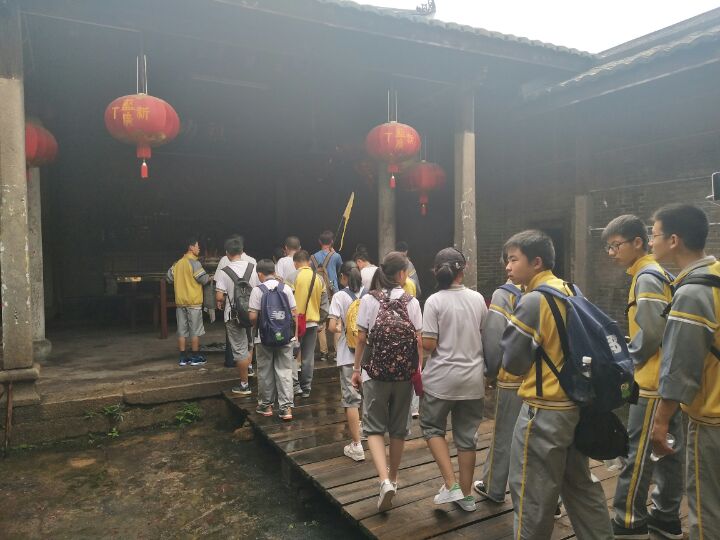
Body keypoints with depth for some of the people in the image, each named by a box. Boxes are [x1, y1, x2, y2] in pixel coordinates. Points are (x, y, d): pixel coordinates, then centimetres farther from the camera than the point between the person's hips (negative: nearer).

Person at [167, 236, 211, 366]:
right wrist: (210, 278, 8)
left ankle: (183, 358, 12)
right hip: (193, 302, -6)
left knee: (182, 330, 8)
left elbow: (169, 278, 14)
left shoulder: (177, 264, 10)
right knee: (195, 330, 2)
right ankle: (195, 358, 6)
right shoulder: (194, 262, -11)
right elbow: (204, 279, -13)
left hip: (180, 302, 6)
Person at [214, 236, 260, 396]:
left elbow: (219, 297, -17)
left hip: (234, 315, -3)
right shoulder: (254, 268, -3)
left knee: (240, 350, 6)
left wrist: (220, 303, 4)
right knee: (250, 344, 26)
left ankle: (244, 385, 15)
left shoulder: (223, 272, -13)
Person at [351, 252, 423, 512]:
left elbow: (361, 337, -3)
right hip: (405, 372, 2)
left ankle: (385, 480, -11)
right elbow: (419, 340, -2)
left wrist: (356, 368, 7)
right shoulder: (411, 302, 0)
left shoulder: (369, 299, -3)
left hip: (376, 371, -2)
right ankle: (393, 478, 32)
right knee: (398, 427, 17)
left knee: (374, 426, 7)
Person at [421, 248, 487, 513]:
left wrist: (419, 338, 5)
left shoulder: (434, 301, -13)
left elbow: (428, 345, -15)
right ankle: (466, 494, 25)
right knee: (467, 435, 14)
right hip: (473, 377, 4)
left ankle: (451, 485, 7)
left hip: (442, 378, -4)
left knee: (432, 427, 17)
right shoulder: (478, 298, -1)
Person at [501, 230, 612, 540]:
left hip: (544, 410, -9)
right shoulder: (569, 292, 6)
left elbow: (511, 360, -14)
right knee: (581, 486, 21)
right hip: (576, 403, 9)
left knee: (532, 496, 6)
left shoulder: (533, 300, -18)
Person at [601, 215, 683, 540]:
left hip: (653, 381, -10)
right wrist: (636, 355, 13)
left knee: (638, 454, 0)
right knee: (667, 451, 16)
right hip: (667, 378, 10)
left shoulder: (646, 278, -17)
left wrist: (630, 357, -7)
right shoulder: (657, 275, 13)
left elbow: (651, 332, -23)